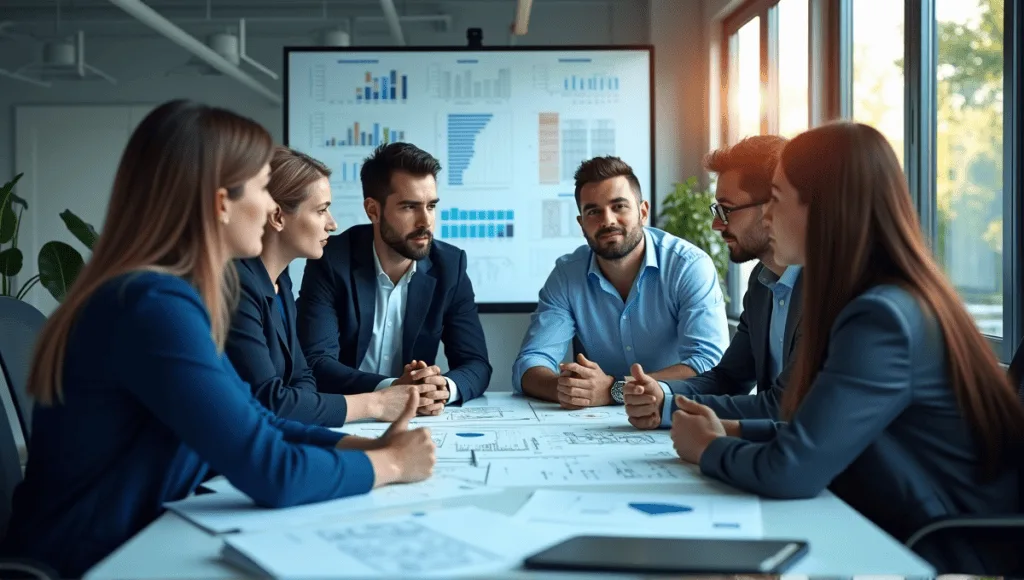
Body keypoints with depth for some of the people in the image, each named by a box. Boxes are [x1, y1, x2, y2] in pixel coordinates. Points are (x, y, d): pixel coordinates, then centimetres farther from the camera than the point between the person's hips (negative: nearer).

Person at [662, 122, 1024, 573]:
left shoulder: (882, 317, -24)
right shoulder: (894, 300, 7)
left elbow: (789, 471, -27)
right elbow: (821, 435, 12)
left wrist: (709, 449, -8)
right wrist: (730, 432, 2)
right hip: (907, 540, 8)